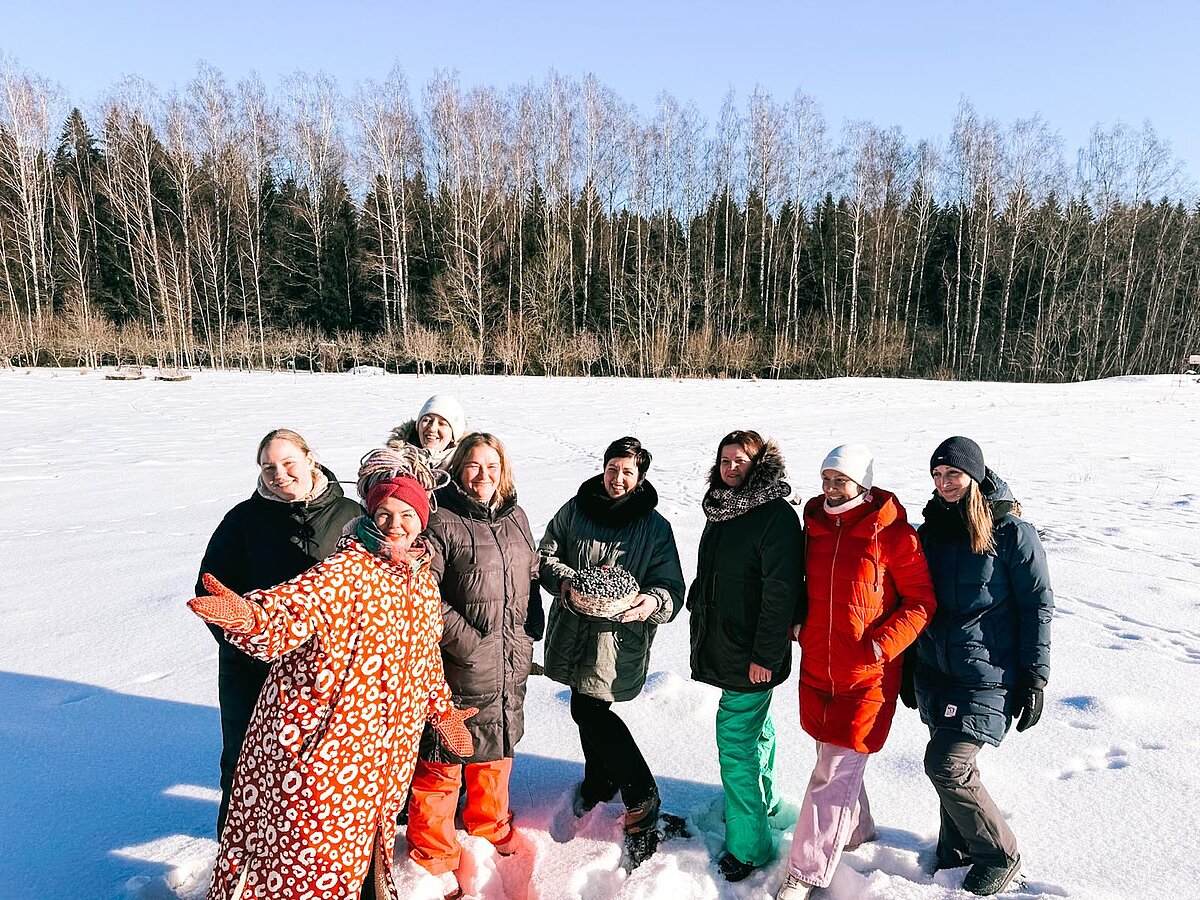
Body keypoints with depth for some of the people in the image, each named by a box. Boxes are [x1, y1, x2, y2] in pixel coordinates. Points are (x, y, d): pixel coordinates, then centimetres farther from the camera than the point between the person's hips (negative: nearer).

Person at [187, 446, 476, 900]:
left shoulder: (424, 578, 4)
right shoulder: (346, 570, -18)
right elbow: (292, 611, -35)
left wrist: (440, 707, 22)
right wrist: (252, 616, -55)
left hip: (385, 749, 7)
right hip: (325, 741, -6)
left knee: (362, 839, 23)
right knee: (309, 847, 7)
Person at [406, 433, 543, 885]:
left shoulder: (516, 518, 9)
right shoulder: (442, 522, -12)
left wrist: (532, 629, 9)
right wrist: (466, 639, -17)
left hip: (511, 665, 6)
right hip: (459, 666, -6)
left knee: (497, 747, 22)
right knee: (443, 759, 6)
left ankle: (489, 826, 45)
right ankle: (433, 849, 28)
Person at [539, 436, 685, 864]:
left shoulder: (654, 527, -6)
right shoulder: (574, 510, 1)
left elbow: (671, 588, -8)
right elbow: (546, 555, 5)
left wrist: (652, 602, -30)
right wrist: (565, 580, -16)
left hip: (619, 639, -4)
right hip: (574, 630, 4)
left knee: (590, 712, -5)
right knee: (590, 709, 18)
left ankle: (641, 802, 11)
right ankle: (599, 783, 44)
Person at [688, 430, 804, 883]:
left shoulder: (777, 516, -18)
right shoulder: (721, 511, 9)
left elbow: (781, 591, -22)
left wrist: (765, 655, -22)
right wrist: (699, 617, 21)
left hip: (752, 656, -8)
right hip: (722, 647, 9)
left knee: (736, 739, -4)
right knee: (755, 724, 24)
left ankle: (747, 845, 9)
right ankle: (765, 802, 43)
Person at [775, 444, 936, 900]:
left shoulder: (893, 534, -12)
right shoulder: (815, 525, 4)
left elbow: (921, 602, -7)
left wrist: (883, 643, -17)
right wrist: (799, 624, 5)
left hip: (867, 675, -5)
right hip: (817, 668, 6)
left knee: (836, 773, -2)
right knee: (831, 760, 19)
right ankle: (856, 830, 43)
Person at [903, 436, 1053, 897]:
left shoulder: (1012, 532, -10)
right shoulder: (932, 529, 7)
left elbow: (1038, 605, -7)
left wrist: (1034, 678, -9)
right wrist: (910, 668, 16)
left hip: (988, 675, -6)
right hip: (935, 672, 6)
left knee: (946, 765, -10)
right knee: (953, 765, 13)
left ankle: (999, 855, 13)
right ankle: (955, 854, 32)